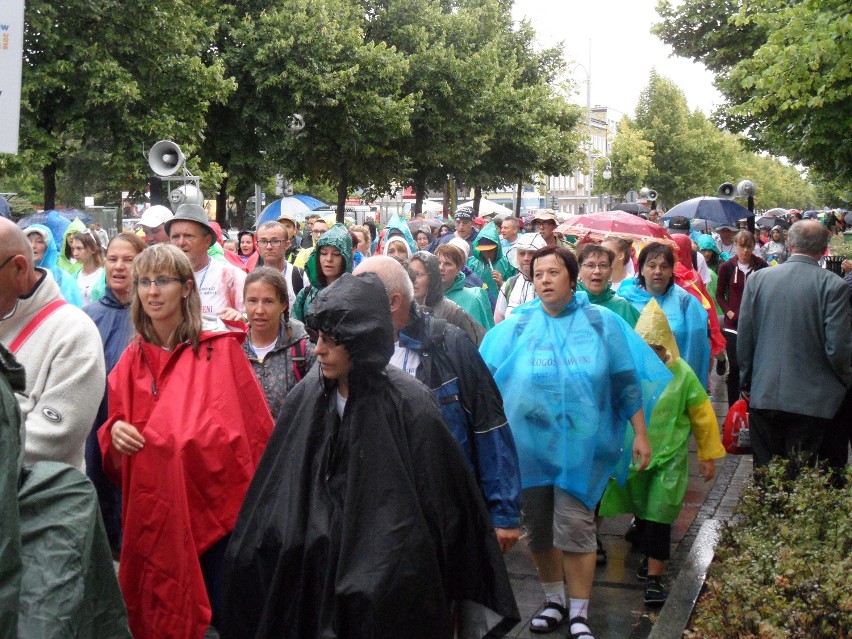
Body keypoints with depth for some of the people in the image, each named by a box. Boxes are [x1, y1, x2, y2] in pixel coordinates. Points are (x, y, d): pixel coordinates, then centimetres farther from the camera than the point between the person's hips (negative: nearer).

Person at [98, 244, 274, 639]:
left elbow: (256, 428, -4)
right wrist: (115, 432, -9)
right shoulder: (132, 360, 7)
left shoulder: (221, 349, -6)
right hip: (154, 514, 4)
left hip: (216, 507, -4)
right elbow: (113, 457, 13)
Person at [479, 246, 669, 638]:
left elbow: (627, 383, 5)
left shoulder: (602, 323, 2)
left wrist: (640, 435, 3)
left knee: (574, 526, -7)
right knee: (538, 527, 10)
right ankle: (554, 600, 30)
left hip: (580, 443, -2)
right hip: (529, 442, 2)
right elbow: (486, 379, 6)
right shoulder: (516, 326, 5)